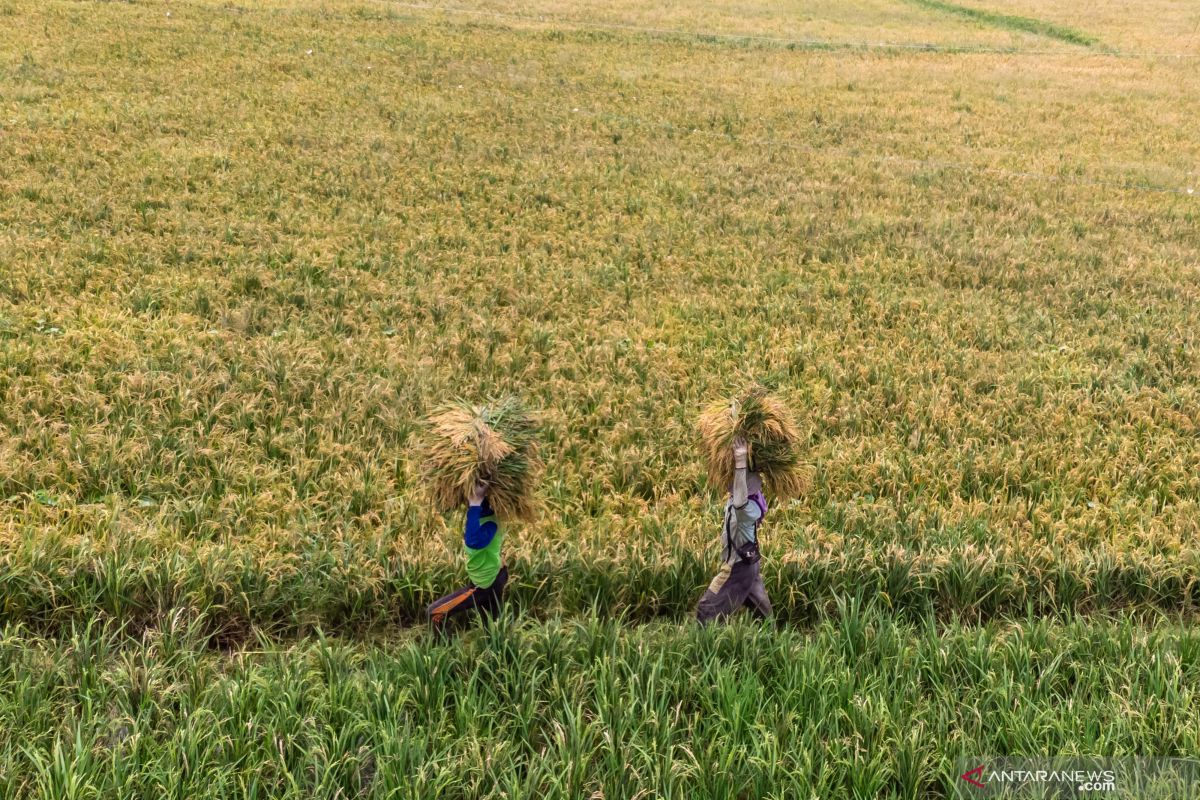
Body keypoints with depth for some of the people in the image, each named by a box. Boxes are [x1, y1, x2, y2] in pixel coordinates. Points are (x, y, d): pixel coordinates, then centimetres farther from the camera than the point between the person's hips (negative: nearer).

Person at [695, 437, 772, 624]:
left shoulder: (748, 507, -31)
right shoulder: (748, 498, -3)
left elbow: (740, 503, -56)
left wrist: (740, 463, -58)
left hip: (738, 566, -10)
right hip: (744, 563, 10)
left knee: (707, 610, -5)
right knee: (760, 608, 21)